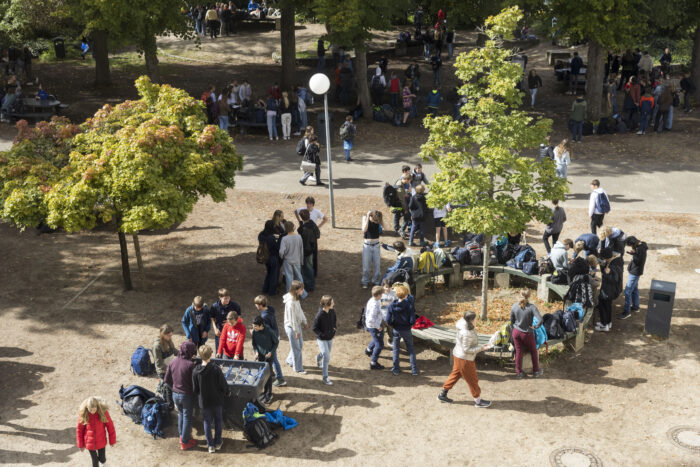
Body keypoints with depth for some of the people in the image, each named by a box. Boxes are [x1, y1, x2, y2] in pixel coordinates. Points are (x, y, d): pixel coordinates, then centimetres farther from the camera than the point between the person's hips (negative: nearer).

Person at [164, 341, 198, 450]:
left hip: (175, 394, 5)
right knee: (187, 418, 10)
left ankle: (182, 436, 39)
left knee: (180, 414, 26)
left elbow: (167, 380, 4)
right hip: (187, 395, -5)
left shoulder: (172, 363, -5)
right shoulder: (190, 365, -23)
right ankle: (185, 442, 21)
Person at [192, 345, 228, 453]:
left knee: (207, 422, 17)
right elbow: (223, 384, -12)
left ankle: (210, 445, 23)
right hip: (217, 400, -1)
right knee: (218, 421, 20)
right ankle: (218, 442, 30)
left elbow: (194, 389, -7)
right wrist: (227, 392, 8)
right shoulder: (216, 369, -22)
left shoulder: (195, 371, -16)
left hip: (204, 401, 1)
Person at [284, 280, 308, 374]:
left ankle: (290, 361, 42)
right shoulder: (291, 302, -30)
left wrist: (304, 322, 15)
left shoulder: (296, 298, -2)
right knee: (296, 348, 5)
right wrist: (296, 331, -18)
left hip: (297, 324, 9)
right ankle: (298, 368, 20)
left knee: (300, 344, 22)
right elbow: (292, 318, -25)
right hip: (291, 327, -9)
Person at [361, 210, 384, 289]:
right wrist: (367, 217, -29)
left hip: (376, 245, 2)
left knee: (377, 264, 8)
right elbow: (364, 230, -27)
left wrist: (379, 217, -27)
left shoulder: (378, 219, -9)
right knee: (366, 265, 5)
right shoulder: (365, 217, -14)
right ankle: (365, 282, 21)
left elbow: (383, 227, -23)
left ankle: (375, 281, 23)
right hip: (367, 245, -2)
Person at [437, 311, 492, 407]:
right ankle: (478, 400, 24)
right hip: (464, 359, -9)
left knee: (455, 374, 22)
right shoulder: (466, 333, -32)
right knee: (472, 379, 8)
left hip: (459, 355, 9)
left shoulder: (462, 324, -6)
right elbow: (466, 350, -27)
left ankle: (442, 394, 33)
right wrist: (481, 348, -24)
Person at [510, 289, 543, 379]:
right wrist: (535, 327, -12)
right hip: (527, 334, -3)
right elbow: (540, 320, -31)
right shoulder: (531, 307, -23)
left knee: (518, 352, 17)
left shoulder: (515, 305, -12)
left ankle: (518, 372, 27)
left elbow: (512, 320, 1)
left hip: (516, 332, 3)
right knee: (533, 351, 21)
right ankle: (536, 371, 33)